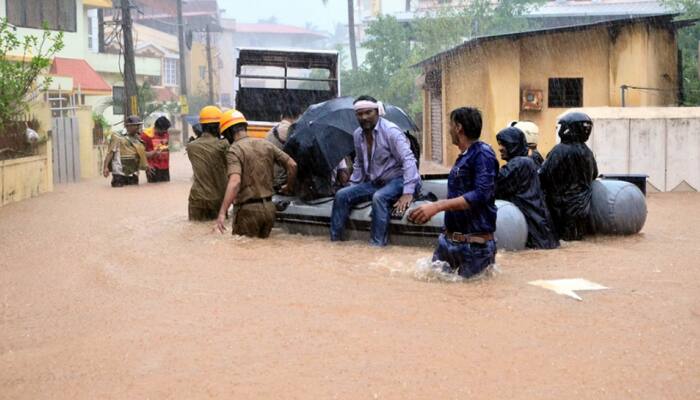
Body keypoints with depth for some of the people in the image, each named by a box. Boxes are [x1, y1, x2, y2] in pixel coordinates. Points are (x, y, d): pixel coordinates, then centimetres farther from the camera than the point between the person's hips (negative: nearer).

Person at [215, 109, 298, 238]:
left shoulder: (234, 150, -11)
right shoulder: (266, 145, 7)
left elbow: (235, 182, -26)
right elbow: (292, 165, 7)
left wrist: (222, 213, -31)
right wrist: (288, 188, 24)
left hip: (248, 209, -6)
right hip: (269, 208, 6)